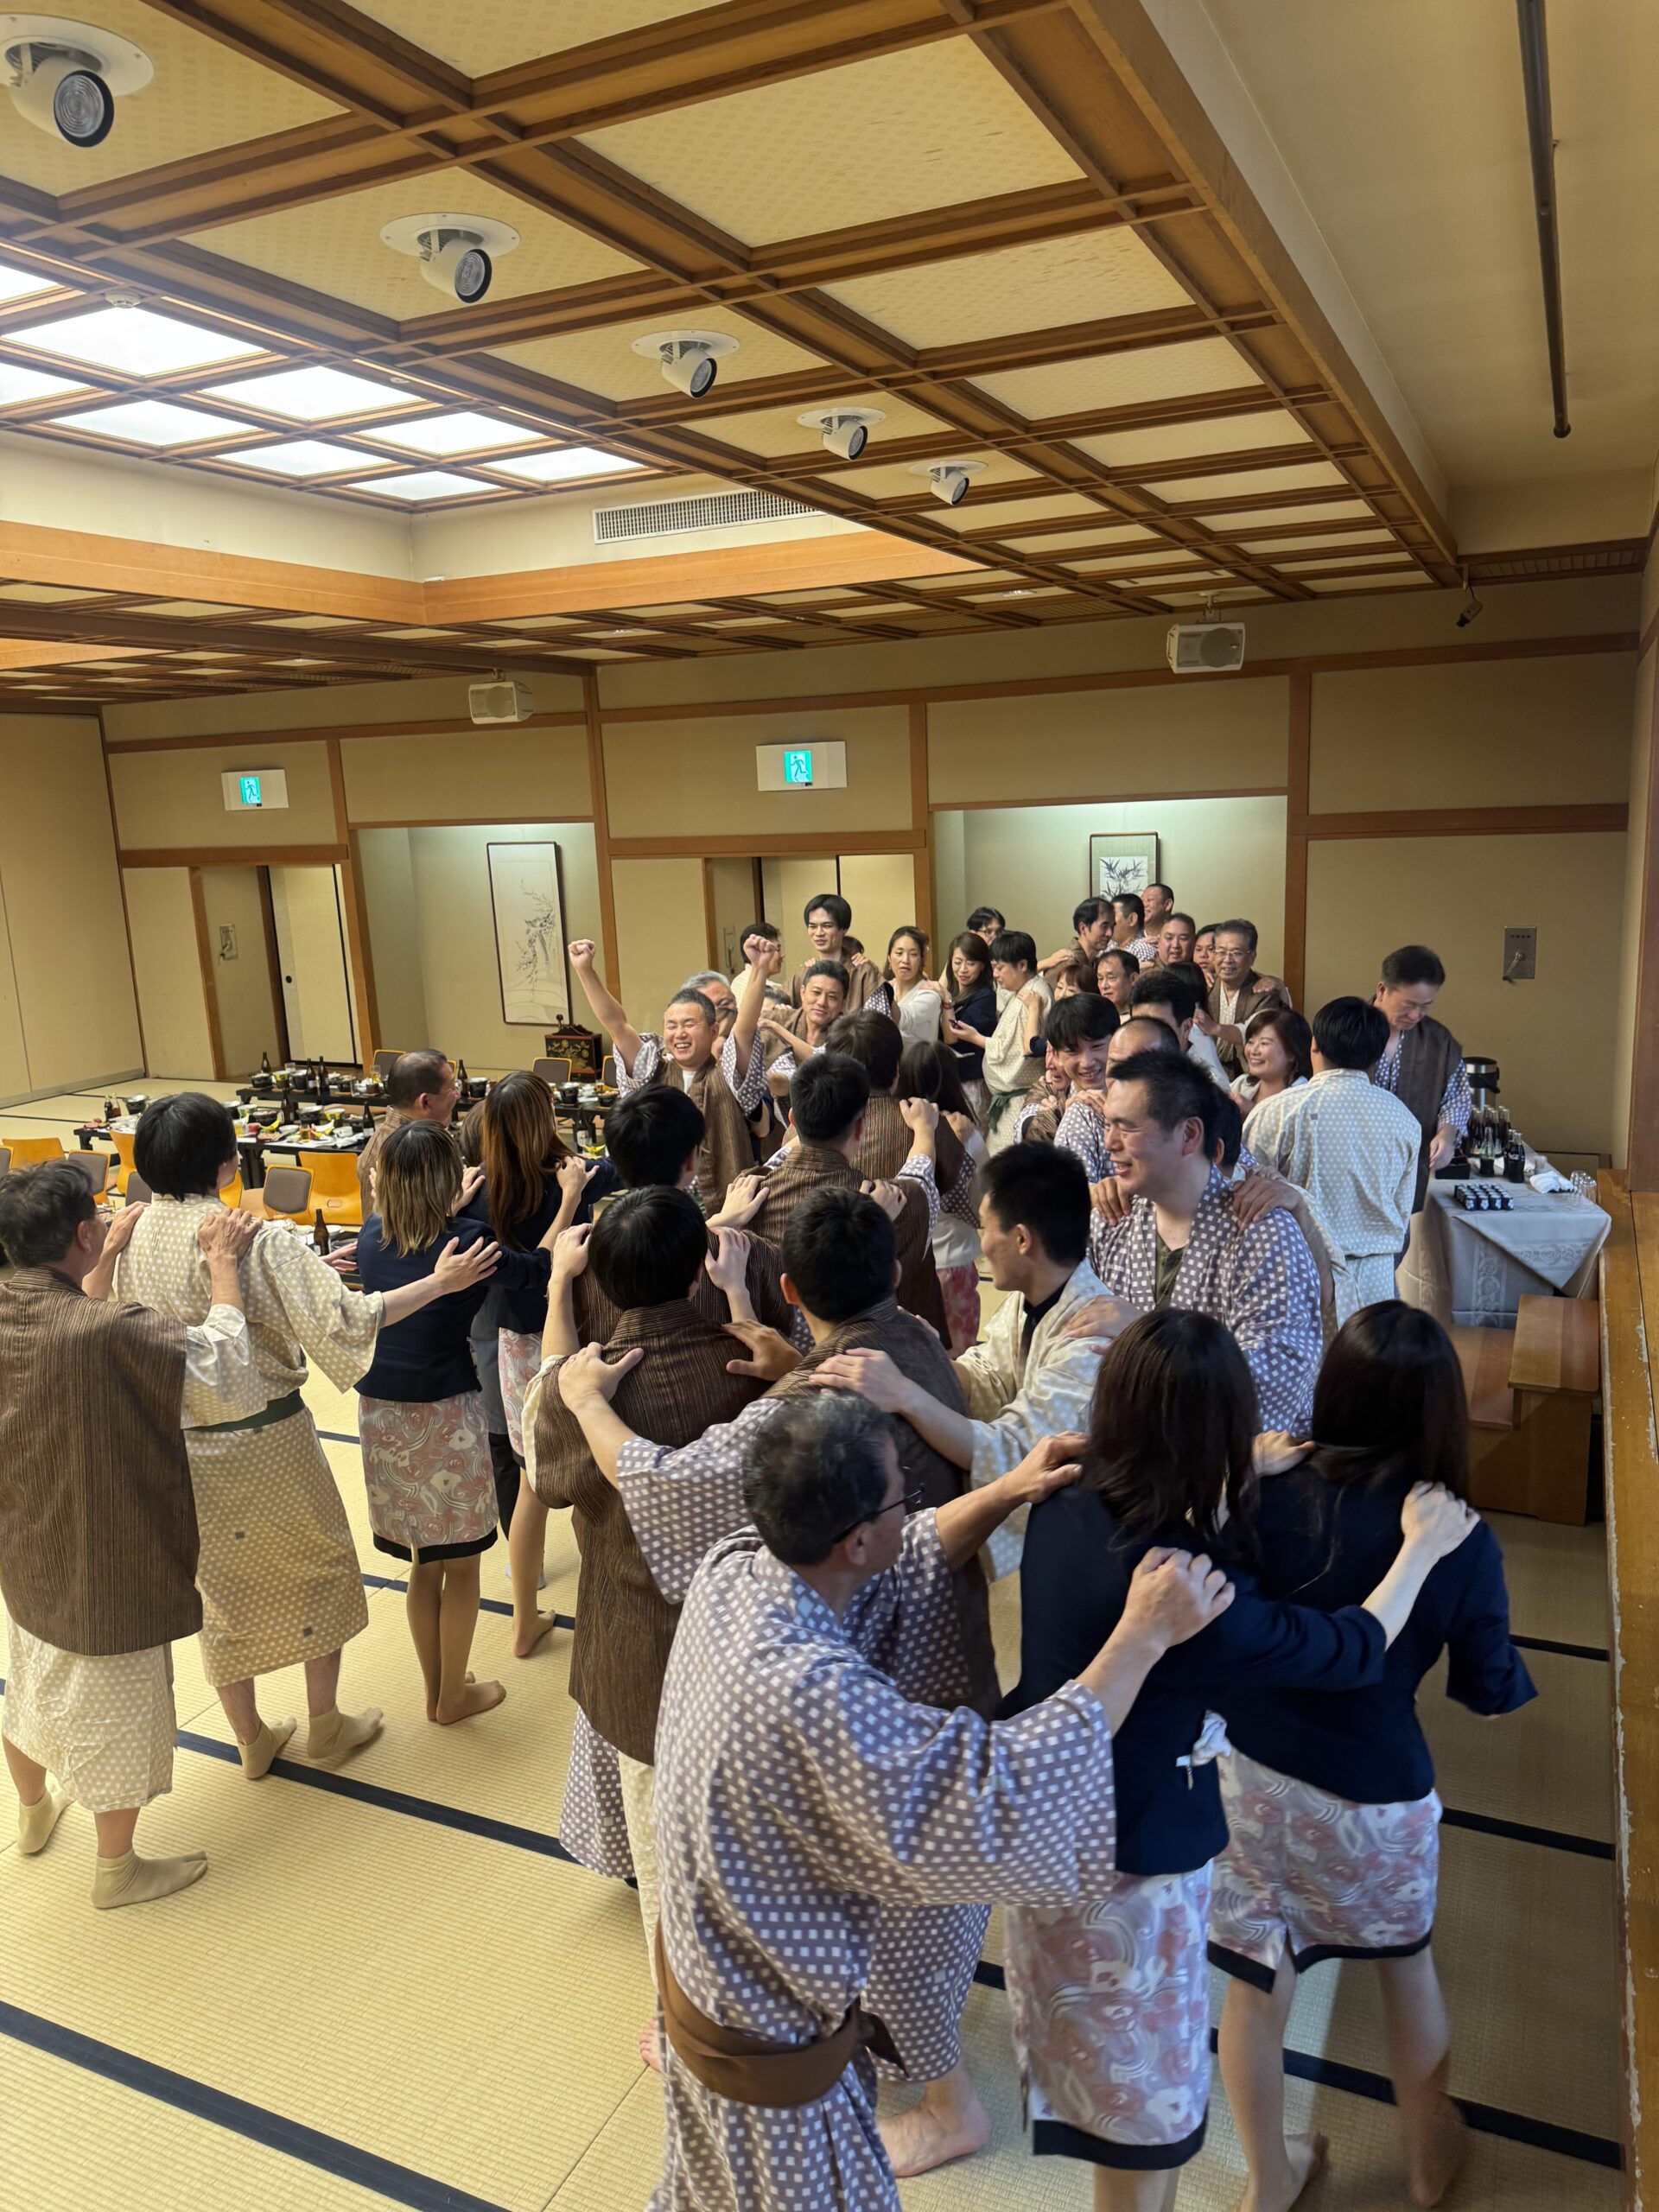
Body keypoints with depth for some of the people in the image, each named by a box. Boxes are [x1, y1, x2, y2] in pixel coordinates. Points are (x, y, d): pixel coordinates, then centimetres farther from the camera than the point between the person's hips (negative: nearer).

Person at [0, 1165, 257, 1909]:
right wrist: (222, 1266, -22)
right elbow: (230, 1385, -28)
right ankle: (117, 1870, 36)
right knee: (117, 1712, 15)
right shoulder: (111, 1333, -36)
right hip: (107, 1568, -7)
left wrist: (109, 1256, 11)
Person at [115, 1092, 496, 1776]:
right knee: (321, 1567, 18)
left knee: (222, 1585, 21)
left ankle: (251, 1739, 36)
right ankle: (325, 1727, 30)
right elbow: (342, 1319, -26)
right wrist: (439, 1282, -20)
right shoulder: (256, 1242, -24)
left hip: (178, 1446, 5)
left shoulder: (131, 1240, -7)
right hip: (265, 1442, -5)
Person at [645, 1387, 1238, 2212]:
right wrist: (1145, 1635, -36)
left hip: (705, 1965, 7)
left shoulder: (732, 1569, -18)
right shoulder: (808, 1698, -43)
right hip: (771, 2051, -7)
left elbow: (898, 1575, -2)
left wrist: (1005, 1494, -9)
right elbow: (1004, 1797, -40)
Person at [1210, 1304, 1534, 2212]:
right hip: (1371, 1797, 0)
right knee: (1407, 1964, 29)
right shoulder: (1463, 1542, -20)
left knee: (1256, 1985, 20)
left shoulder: (1263, 1501, -18)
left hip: (1242, 1773, 1)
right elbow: (1489, 1689, -5)